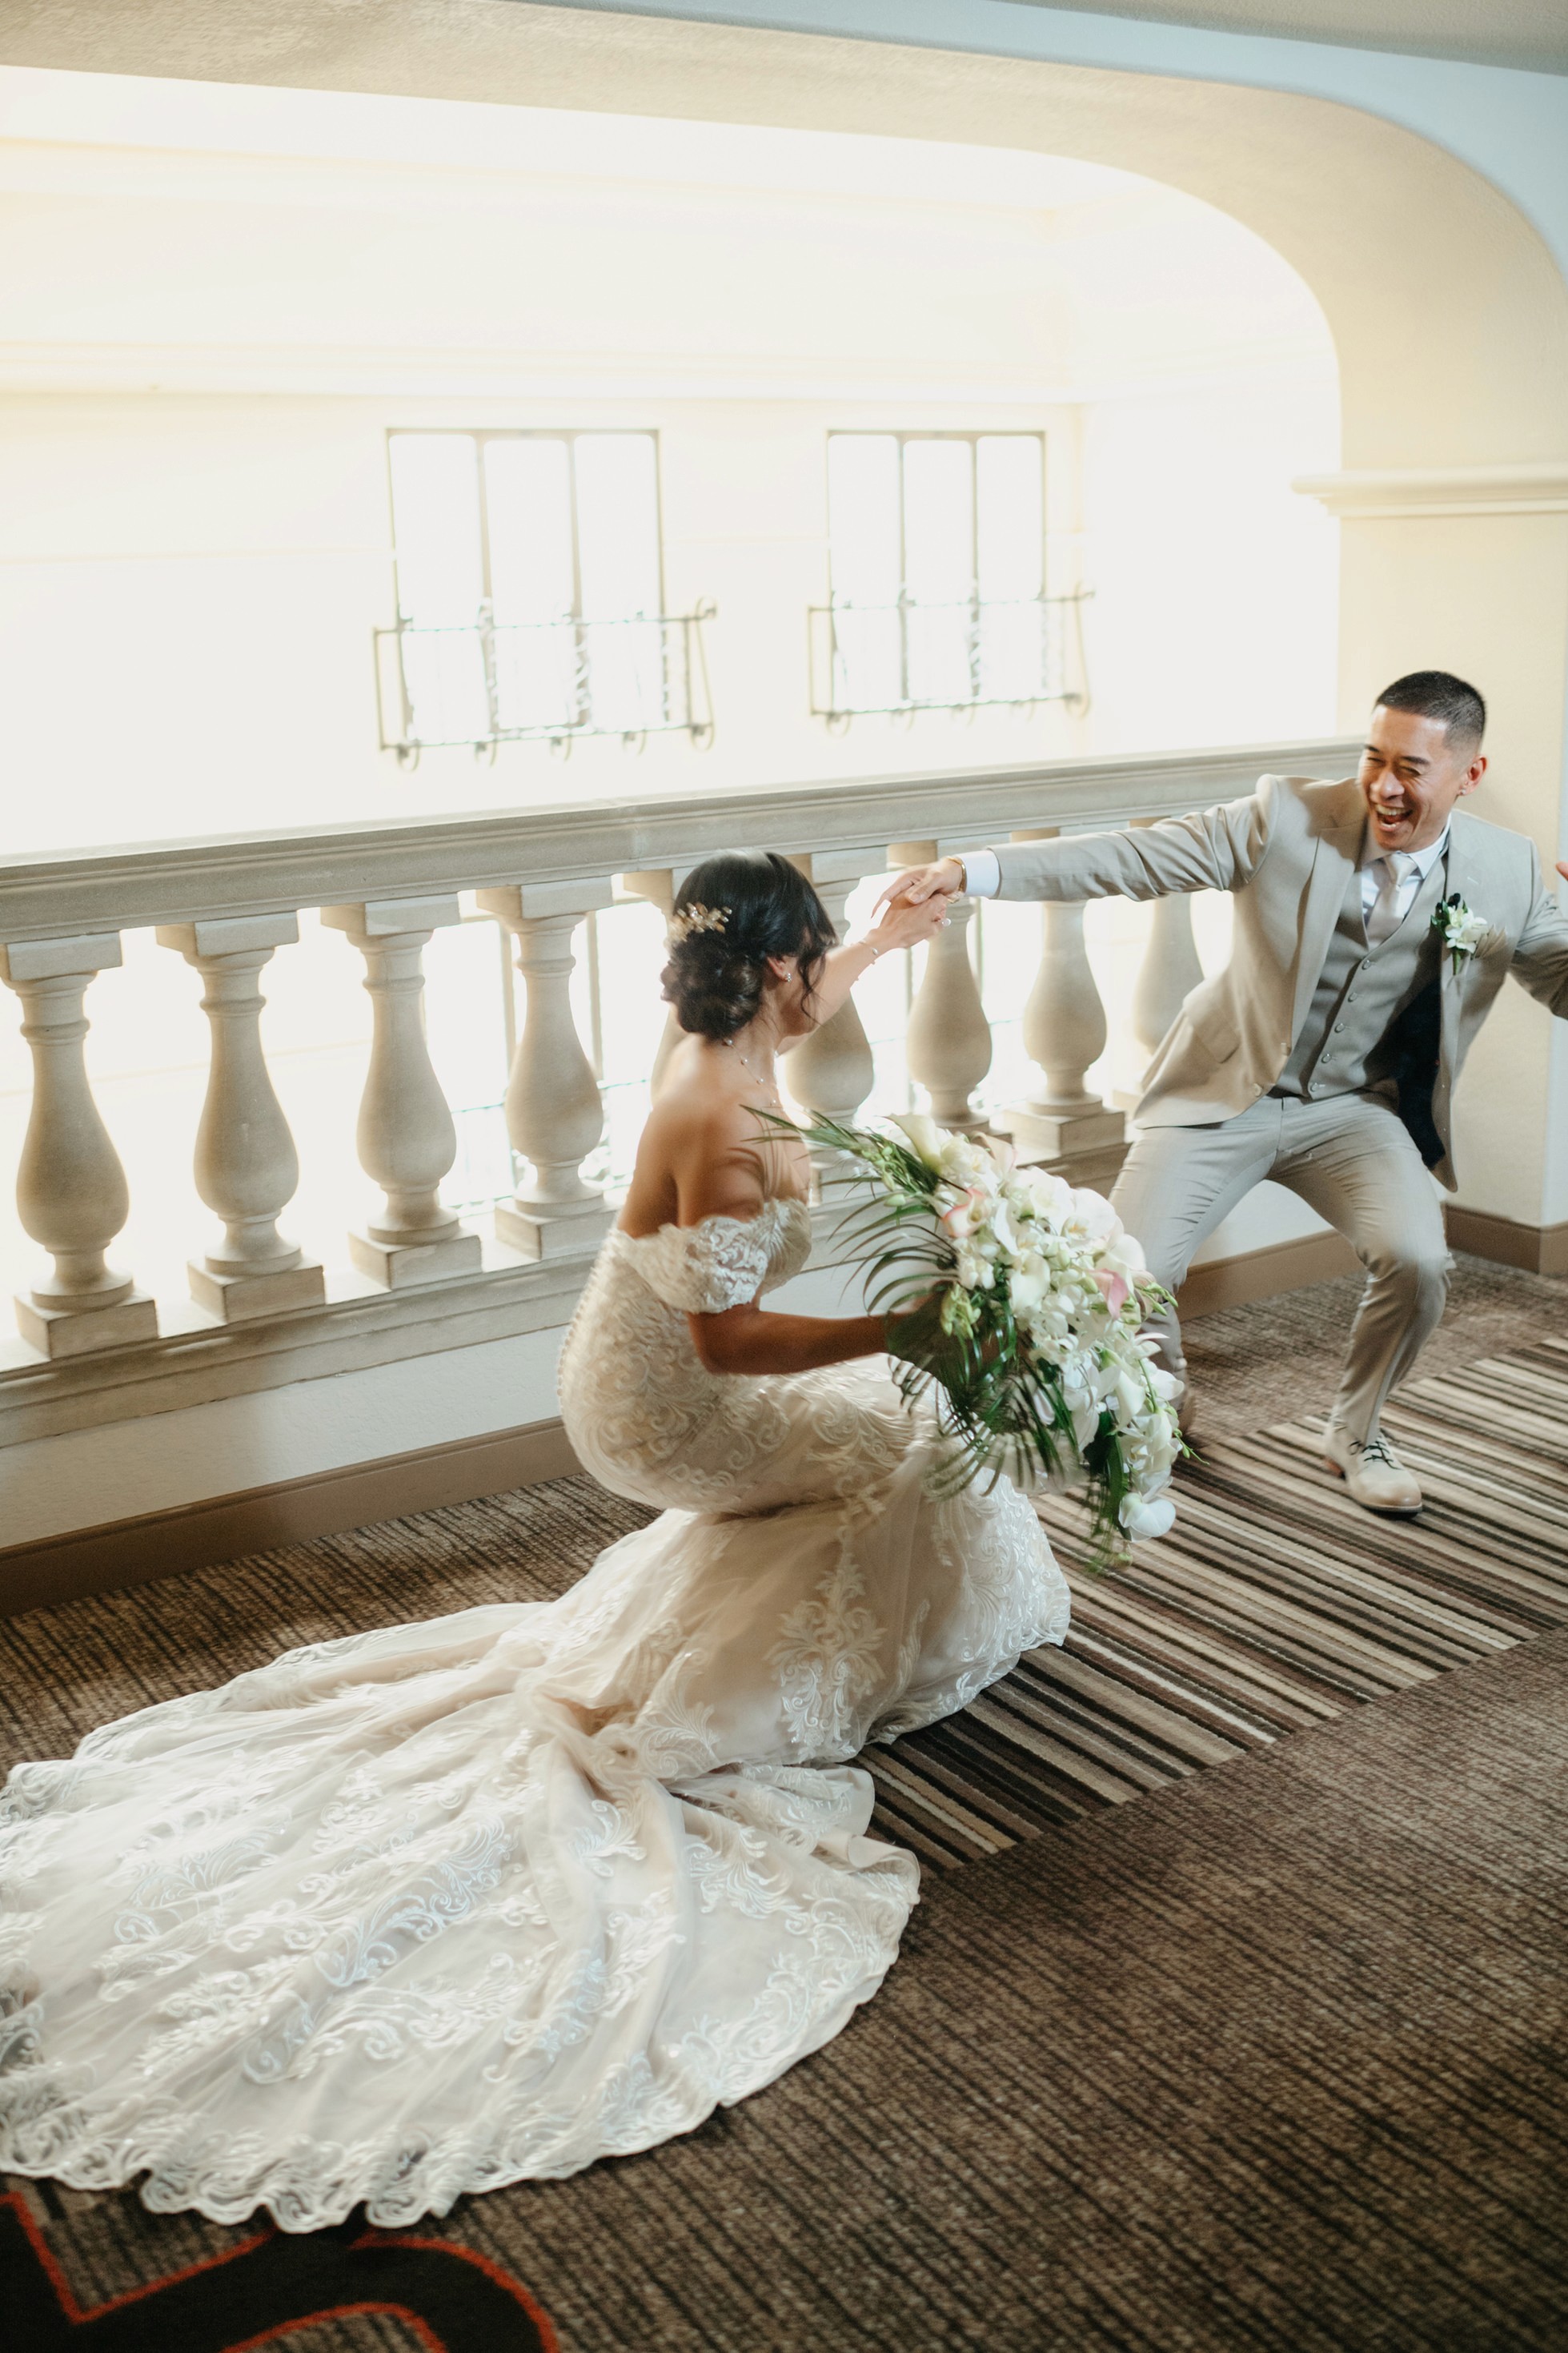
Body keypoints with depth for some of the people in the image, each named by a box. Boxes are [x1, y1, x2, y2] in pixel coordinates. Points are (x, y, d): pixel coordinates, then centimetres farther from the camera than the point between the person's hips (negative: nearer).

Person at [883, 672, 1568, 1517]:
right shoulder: (1288, 815, -13)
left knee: (1415, 1262, -25)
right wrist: (970, 870, -28)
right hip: (1227, 1091, -1)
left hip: (1357, 1107, 1)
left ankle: (1355, 1435, 6)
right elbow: (1133, 857, -18)